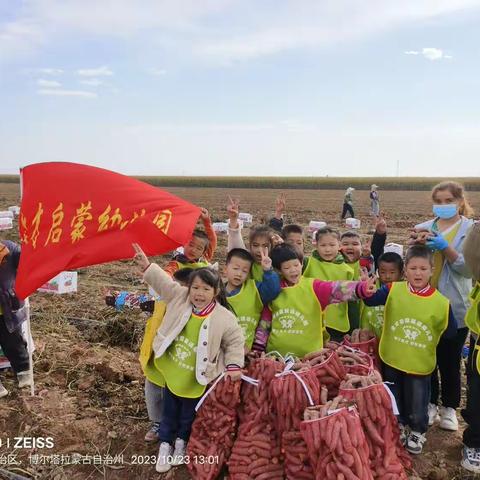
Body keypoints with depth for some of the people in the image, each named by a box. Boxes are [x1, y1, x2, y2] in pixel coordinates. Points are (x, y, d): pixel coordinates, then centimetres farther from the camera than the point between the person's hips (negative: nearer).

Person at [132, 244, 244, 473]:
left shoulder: (224, 318, -20)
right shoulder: (179, 298, -12)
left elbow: (235, 342, -10)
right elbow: (163, 282, -5)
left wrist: (234, 366, -15)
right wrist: (146, 266, -11)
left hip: (197, 378, -2)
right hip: (172, 372, 2)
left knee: (188, 414, 21)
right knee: (169, 411, 21)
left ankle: (181, 442, 47)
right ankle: (165, 444, 41)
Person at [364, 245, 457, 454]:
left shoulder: (441, 302, -13)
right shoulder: (393, 290, -12)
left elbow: (450, 331, -1)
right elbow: (370, 300, -23)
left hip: (420, 364, -1)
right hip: (392, 360, 1)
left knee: (417, 402, 16)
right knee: (394, 399, 21)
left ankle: (417, 431, 43)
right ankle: (400, 425, 47)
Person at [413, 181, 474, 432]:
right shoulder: (424, 228, 6)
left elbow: (469, 268, -12)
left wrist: (445, 247, -25)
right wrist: (417, 245, -15)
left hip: (455, 307, -3)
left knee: (450, 360, 7)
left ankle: (449, 407, 26)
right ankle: (430, 403, 29)